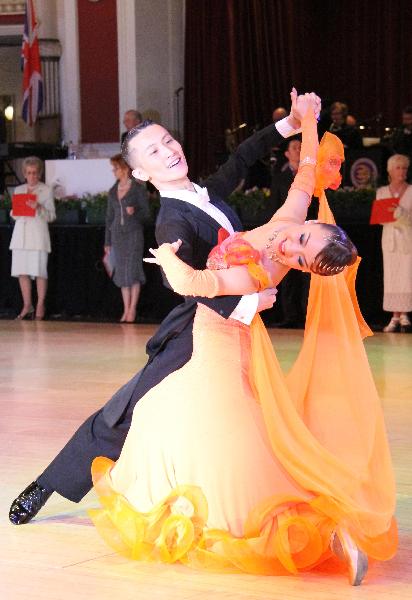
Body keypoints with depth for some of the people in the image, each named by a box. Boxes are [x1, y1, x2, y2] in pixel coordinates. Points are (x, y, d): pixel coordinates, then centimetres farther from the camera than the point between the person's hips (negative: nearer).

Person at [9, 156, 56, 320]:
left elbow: (51, 216, 0)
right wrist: (15, 211, -2)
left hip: (38, 234, -4)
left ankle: (40, 306, 0)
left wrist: (39, 208, -17)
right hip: (20, 234, 4)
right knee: (22, 271, 2)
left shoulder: (46, 190, 4)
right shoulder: (18, 190, 15)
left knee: (39, 272, -8)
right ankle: (27, 306, 10)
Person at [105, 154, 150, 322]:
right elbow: (109, 217, 16)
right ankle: (126, 310, 7)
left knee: (133, 270, -9)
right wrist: (107, 241, 14)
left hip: (134, 233, -5)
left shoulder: (138, 189, -2)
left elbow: (146, 214, -2)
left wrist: (134, 213, -23)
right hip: (117, 234, 5)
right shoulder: (113, 192, 12)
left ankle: (132, 309, -5)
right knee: (122, 272, 4)